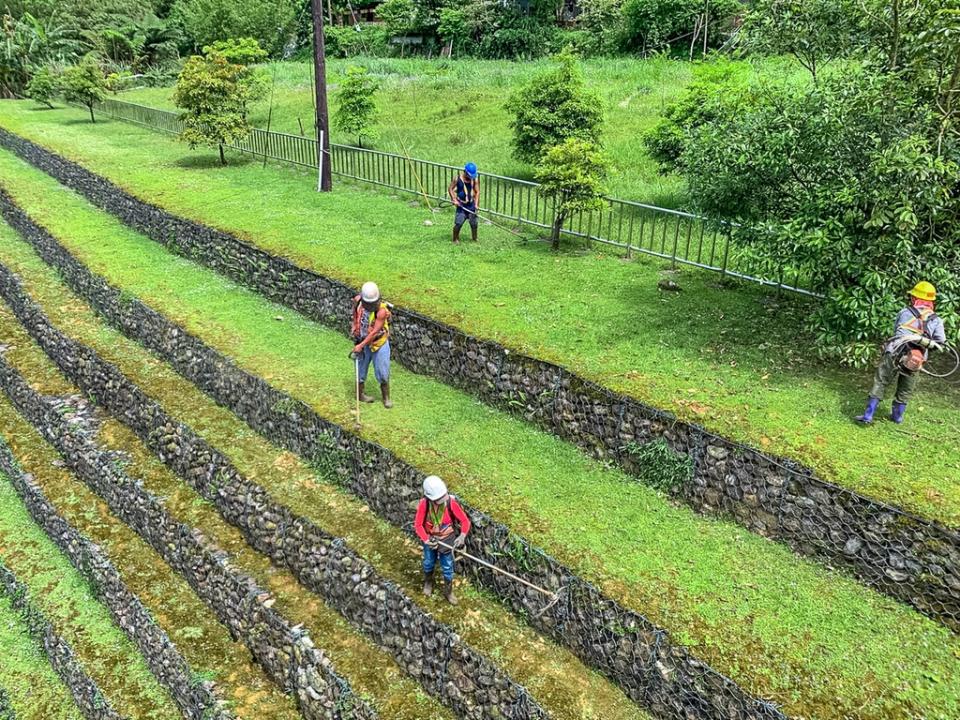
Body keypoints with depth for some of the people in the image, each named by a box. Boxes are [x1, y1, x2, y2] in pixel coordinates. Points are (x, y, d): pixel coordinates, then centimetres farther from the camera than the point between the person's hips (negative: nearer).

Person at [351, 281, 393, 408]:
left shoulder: (382, 310, -28)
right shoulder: (357, 301, -13)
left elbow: (374, 332, -27)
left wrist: (361, 345, -27)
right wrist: (355, 331, 11)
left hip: (379, 343, -3)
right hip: (362, 341, 3)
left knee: (383, 372, 2)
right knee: (361, 368, 14)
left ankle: (386, 397, 19)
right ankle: (360, 393, 33)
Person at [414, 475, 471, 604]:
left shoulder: (451, 502, -29)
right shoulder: (424, 503, -28)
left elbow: (465, 521, -23)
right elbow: (418, 524, -19)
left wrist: (462, 536, -39)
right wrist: (426, 540, -30)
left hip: (447, 539, -1)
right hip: (430, 538, 1)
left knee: (447, 567, 11)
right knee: (428, 563, 24)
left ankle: (448, 591, 36)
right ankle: (428, 583, 53)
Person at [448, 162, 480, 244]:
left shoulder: (475, 179, -2)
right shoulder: (458, 178, -8)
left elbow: (477, 192, 2)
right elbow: (450, 189, -1)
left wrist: (476, 204, -8)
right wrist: (454, 200, -12)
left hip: (471, 204, 3)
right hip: (461, 205, -2)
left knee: (474, 223, 6)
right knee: (458, 223, -8)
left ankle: (474, 238, 26)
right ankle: (455, 239, 11)